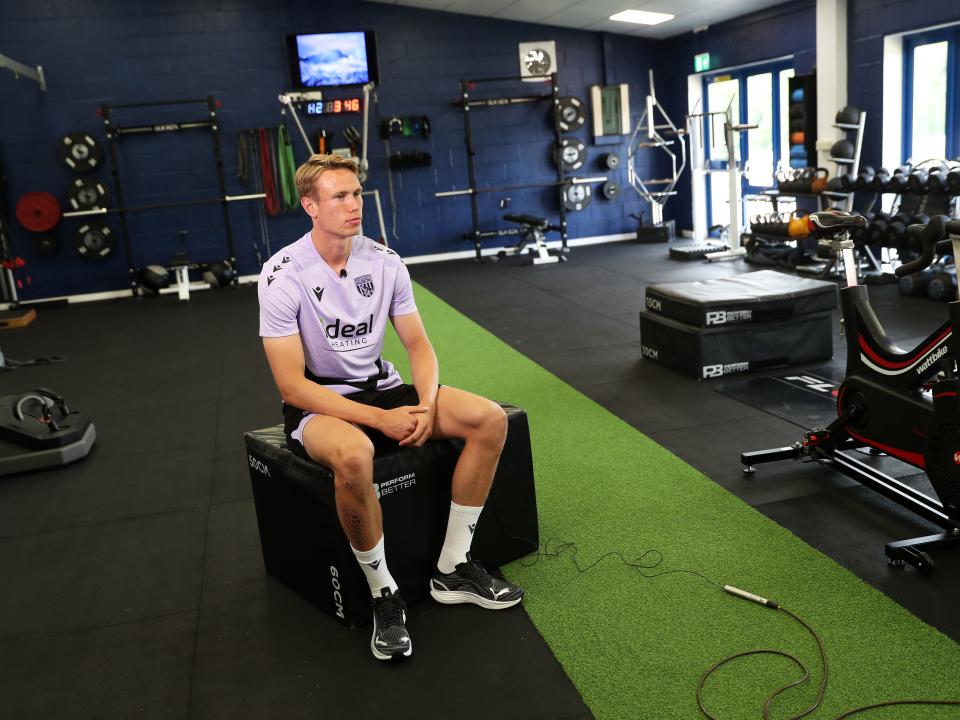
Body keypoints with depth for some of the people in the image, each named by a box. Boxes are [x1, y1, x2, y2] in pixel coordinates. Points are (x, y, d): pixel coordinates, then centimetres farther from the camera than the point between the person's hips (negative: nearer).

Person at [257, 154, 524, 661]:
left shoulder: (384, 261, -2)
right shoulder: (283, 275, -17)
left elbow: (418, 344, 4)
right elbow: (292, 384, -19)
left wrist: (426, 407, -17)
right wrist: (380, 419, -25)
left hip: (380, 387, 6)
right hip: (315, 405, -5)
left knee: (490, 419, -14)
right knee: (354, 454, -41)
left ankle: (452, 571, -3)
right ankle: (384, 594, -16)